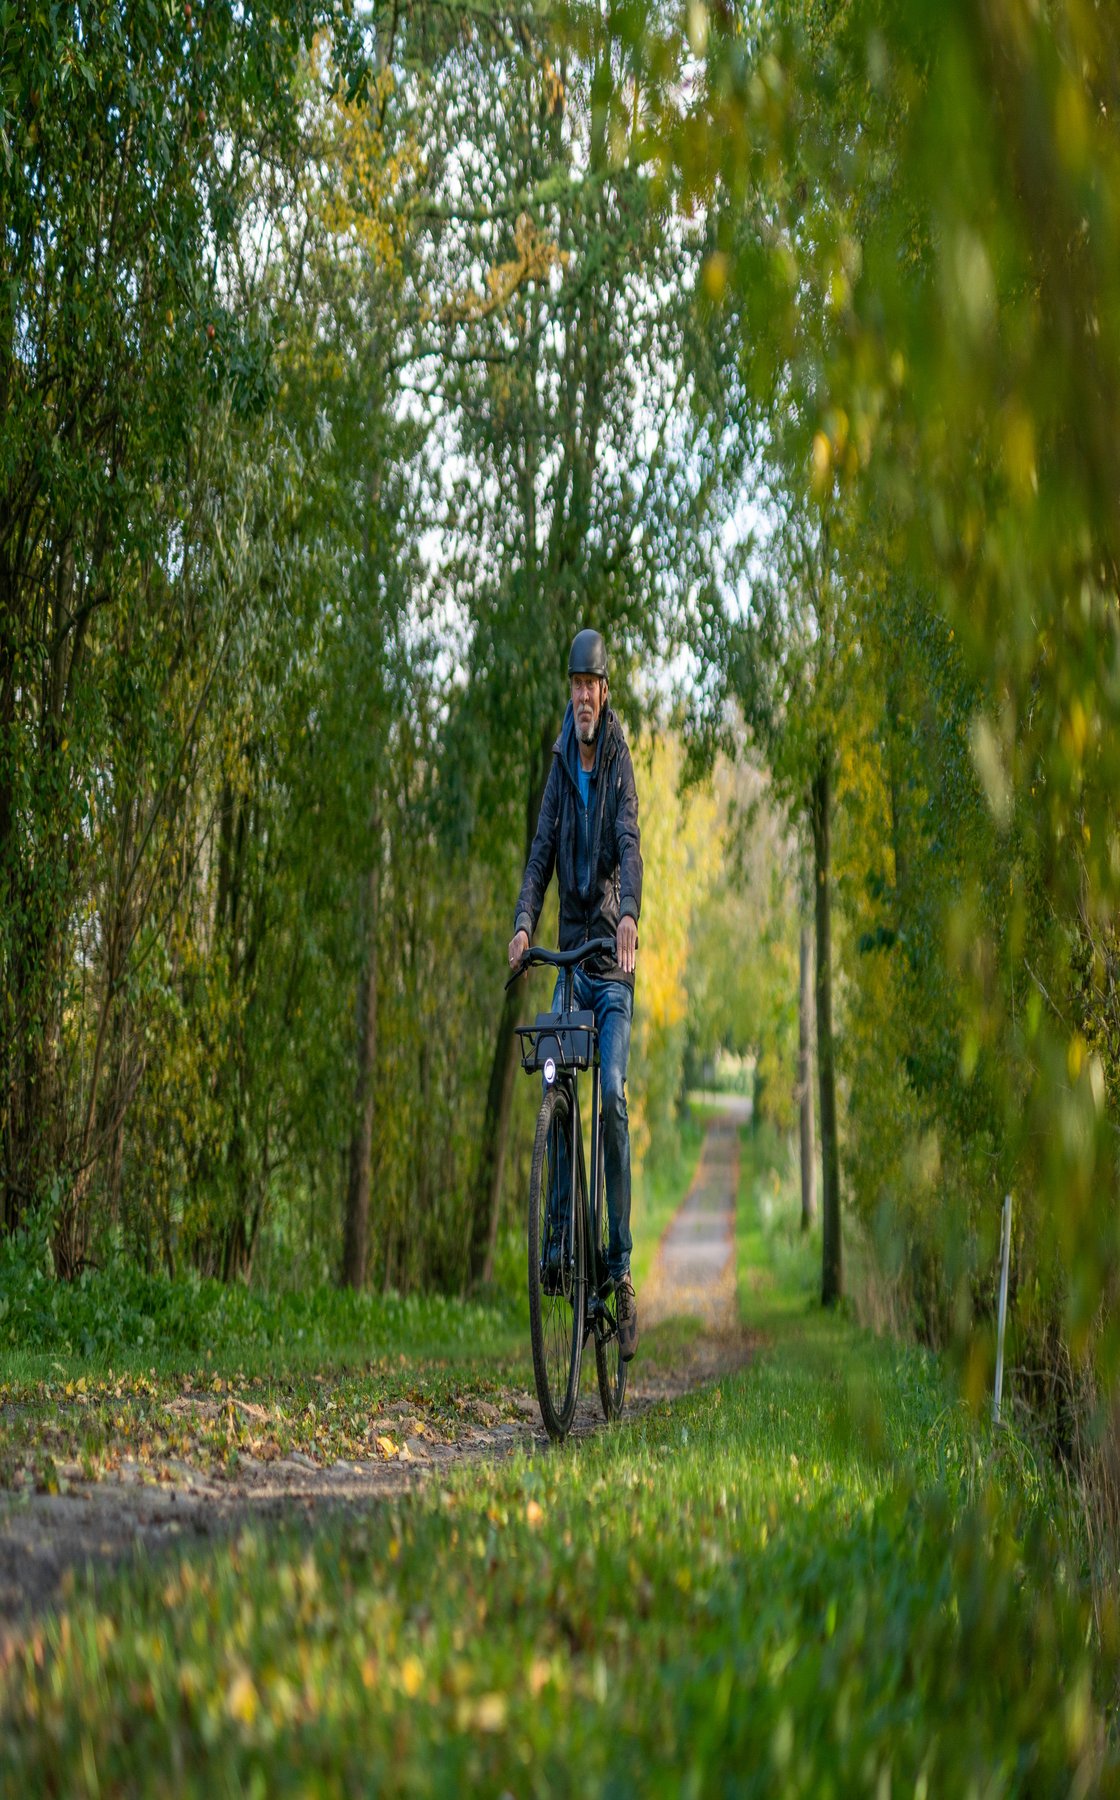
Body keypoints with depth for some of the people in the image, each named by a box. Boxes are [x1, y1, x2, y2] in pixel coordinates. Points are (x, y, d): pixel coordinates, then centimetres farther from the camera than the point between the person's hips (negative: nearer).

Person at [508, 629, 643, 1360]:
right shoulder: (560, 770, 10)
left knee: (613, 1093, -14)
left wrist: (629, 916, -36)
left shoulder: (621, 766, -2)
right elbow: (542, 852, 3)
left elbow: (630, 844, -17)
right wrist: (524, 924, -15)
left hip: (612, 954, -4)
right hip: (568, 951, 4)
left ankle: (621, 1261, -9)